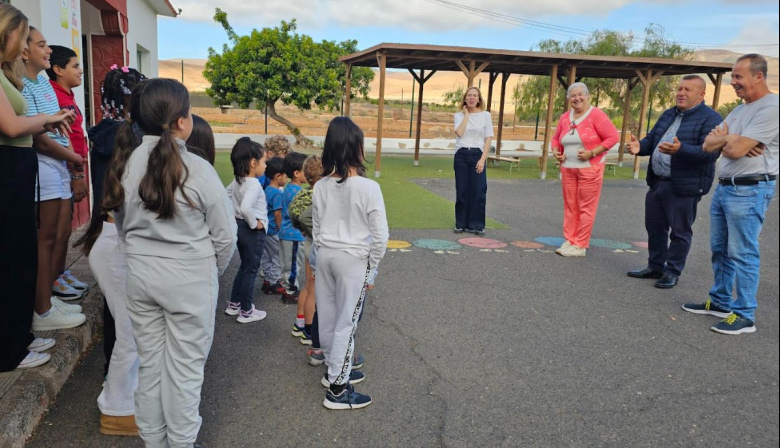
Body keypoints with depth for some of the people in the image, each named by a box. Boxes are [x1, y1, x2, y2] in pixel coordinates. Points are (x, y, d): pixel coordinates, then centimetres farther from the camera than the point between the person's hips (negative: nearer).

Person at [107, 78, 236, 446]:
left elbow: (122, 225, 7)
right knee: (185, 367, 9)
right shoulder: (197, 170, -17)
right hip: (189, 280, -5)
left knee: (149, 362, 18)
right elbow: (224, 235, -10)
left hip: (141, 275, 5)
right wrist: (212, 272, 8)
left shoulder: (127, 165, -4)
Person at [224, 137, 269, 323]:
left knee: (244, 266, 22)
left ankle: (234, 304, 32)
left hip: (240, 227, 9)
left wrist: (234, 215, 15)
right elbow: (246, 208, -37)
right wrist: (254, 224, -22)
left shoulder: (237, 181, 4)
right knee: (251, 270, 4)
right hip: (253, 231, -9)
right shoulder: (254, 184, -23)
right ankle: (246, 312, 15)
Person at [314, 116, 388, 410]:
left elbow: (316, 229, 5)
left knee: (328, 316, 17)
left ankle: (335, 369, 36)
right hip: (354, 259, -5)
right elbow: (380, 236, -15)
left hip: (325, 255, 5)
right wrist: (371, 269, -2)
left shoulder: (321, 187, -3)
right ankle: (337, 389, 11)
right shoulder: (368, 188, -17)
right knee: (346, 322, 3)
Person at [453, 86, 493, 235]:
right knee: (461, 191, 3)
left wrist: (482, 159, -10)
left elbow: (488, 139, -1)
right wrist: (466, 114, -6)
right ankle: (461, 224, 13)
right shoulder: (459, 115, 6)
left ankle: (476, 225, 6)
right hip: (461, 155, 1)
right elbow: (459, 132, -12)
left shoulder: (485, 115, 3)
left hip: (477, 155, -1)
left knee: (478, 191, -3)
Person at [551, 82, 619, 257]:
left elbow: (613, 137, -11)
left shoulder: (596, 115, -9)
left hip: (590, 168, -6)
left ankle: (580, 246, 4)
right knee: (570, 206, 8)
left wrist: (592, 153, -18)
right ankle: (569, 242, 16)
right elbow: (556, 138, 22)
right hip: (568, 168, 6)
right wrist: (556, 151, 2)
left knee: (586, 208, -1)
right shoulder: (564, 117, 9)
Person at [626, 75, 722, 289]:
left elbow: (710, 151, -22)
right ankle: (655, 266, 27)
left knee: (679, 231, 4)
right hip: (657, 182, 8)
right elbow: (651, 140, 15)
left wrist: (680, 149, -38)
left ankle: (672, 272, 15)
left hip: (684, 186, -8)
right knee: (654, 227, 14)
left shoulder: (710, 119, -11)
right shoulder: (668, 115, 15)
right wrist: (640, 146, -9)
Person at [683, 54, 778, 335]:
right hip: (724, 187, 9)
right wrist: (729, 140, -9)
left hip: (750, 191, -9)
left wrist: (723, 137, 1)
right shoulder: (739, 110, 16)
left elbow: (735, 150, -20)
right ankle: (720, 302, 27)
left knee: (742, 254, -5)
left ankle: (744, 316, 3)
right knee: (720, 249, 15)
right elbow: (708, 146, 11)